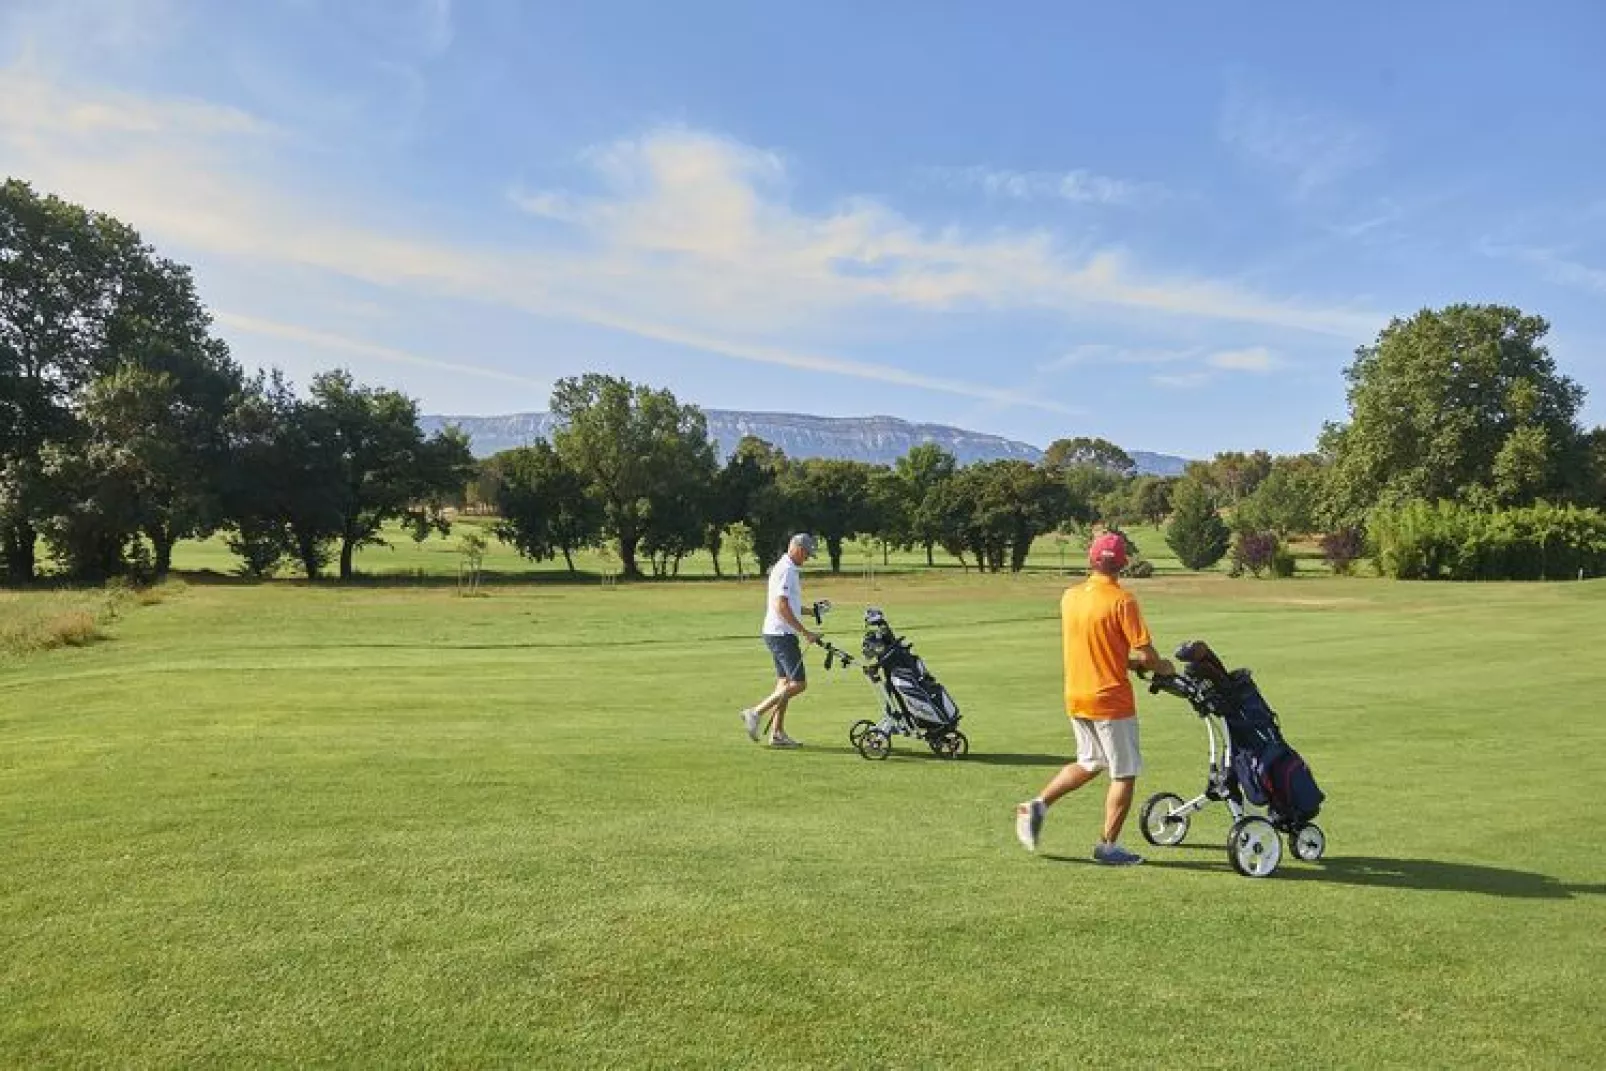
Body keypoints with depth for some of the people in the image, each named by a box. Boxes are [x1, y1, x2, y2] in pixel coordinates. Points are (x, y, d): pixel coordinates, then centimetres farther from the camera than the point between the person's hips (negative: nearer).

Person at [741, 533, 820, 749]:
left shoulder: (789, 569, 17)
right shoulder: (786, 570, -15)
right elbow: (781, 607, -23)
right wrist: (805, 632, -21)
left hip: (780, 634, 11)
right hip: (781, 634, -11)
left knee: (785, 683, 11)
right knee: (798, 683, -10)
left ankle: (777, 733, 13)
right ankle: (756, 713, -7)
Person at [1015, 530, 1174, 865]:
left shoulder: (1070, 596, 3)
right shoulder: (1121, 600, -16)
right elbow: (1147, 654, -16)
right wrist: (1162, 667, 6)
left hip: (1075, 697, 6)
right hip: (1111, 699, -6)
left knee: (1089, 763, 24)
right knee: (1124, 774, 9)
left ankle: (1037, 806, 15)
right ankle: (1109, 846, 15)